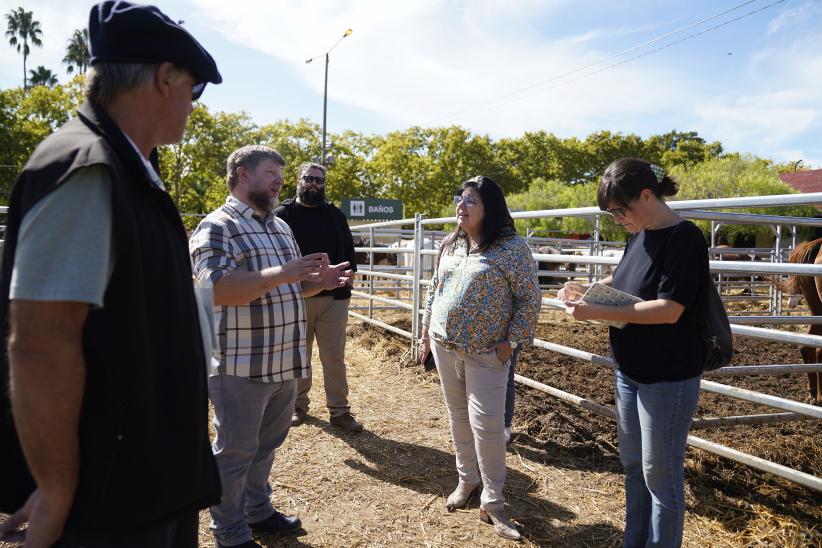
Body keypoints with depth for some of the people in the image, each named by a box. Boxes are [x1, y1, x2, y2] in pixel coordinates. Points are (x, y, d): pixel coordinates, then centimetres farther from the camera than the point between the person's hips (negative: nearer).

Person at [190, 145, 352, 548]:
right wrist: (282, 274, -29)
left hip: (283, 362, 8)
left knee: (267, 444, 21)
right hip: (240, 365, -8)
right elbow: (215, 288, -25)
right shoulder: (217, 227, -12)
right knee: (234, 452, 8)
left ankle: (258, 510, 40)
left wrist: (317, 281, 0)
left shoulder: (280, 227, 15)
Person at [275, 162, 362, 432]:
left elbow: (348, 251, 14)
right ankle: (299, 405, 27)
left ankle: (339, 411, 13)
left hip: (333, 298, 1)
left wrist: (348, 277, 3)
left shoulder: (336, 215, 11)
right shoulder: (283, 213, 3)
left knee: (334, 358, 4)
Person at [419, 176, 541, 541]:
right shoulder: (450, 244, 8)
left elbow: (529, 299, -9)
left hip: (485, 352, -5)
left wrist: (511, 341, -13)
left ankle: (492, 502, 12)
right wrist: (427, 332, 14)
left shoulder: (511, 247, -11)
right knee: (458, 416, 15)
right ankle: (467, 479, 33)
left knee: (486, 423, -4)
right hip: (444, 345, 6)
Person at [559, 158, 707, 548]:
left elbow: (668, 310, -27)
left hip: (667, 380, -8)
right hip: (629, 372, 8)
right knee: (632, 465, 20)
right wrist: (589, 289, 0)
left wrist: (597, 312, -28)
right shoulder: (639, 235, 4)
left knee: (660, 475, 7)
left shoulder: (684, 239, -20)